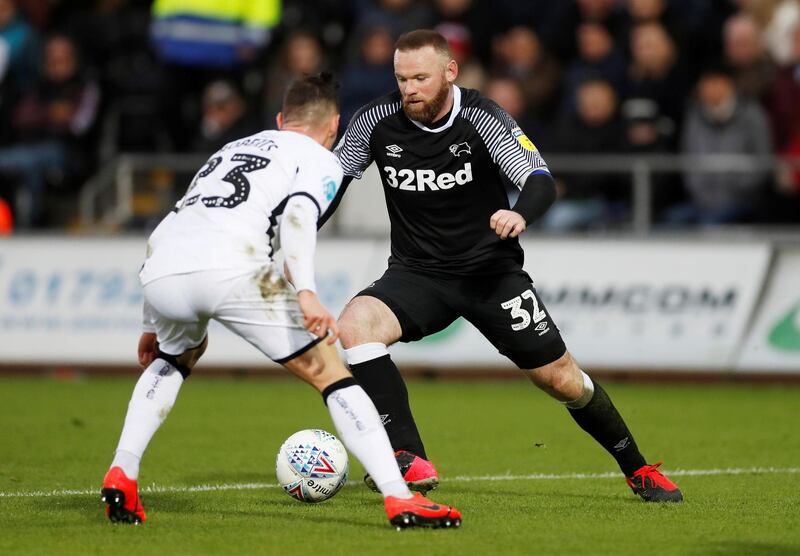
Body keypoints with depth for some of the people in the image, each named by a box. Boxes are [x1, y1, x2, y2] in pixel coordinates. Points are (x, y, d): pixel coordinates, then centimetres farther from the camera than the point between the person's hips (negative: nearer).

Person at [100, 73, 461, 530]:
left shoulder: (230, 149, 38)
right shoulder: (321, 161, 19)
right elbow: (298, 212, -6)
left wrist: (154, 326, 48)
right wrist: (307, 293, -18)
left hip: (161, 270, 6)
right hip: (232, 267, -6)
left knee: (172, 360, 37)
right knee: (330, 372, 5)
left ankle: (121, 474, 22)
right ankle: (400, 498, -5)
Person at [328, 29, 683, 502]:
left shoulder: (482, 118, -16)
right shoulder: (378, 121, -8)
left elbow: (542, 182, -24)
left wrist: (520, 214, -47)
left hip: (490, 270, -2)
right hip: (416, 273, 2)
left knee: (562, 378, 1)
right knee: (356, 323, -28)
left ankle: (638, 469, 25)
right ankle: (409, 460, -24)